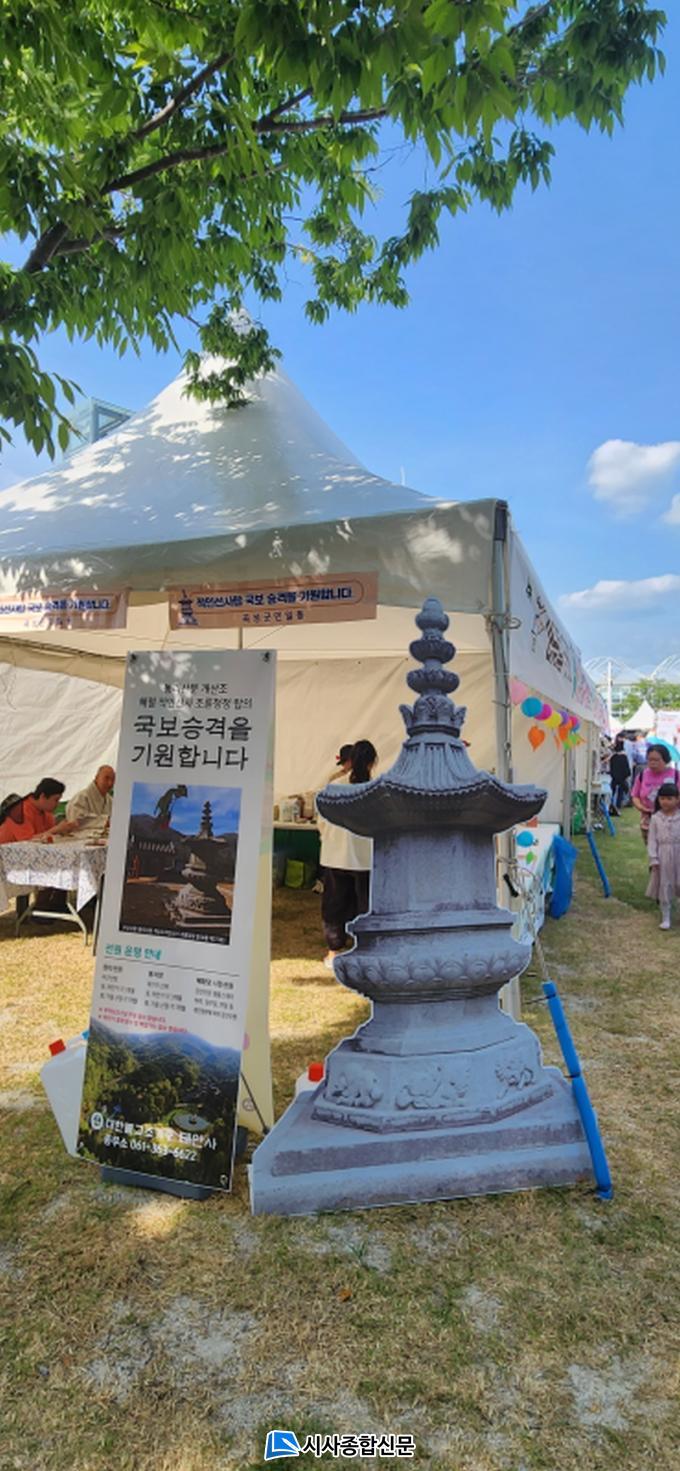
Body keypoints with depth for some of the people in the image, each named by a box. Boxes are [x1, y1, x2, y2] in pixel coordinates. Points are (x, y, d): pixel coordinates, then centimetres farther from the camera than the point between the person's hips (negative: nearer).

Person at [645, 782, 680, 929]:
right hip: (663, 857, 1)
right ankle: (666, 918, 16)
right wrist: (653, 859, -7)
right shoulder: (656, 818, -1)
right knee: (664, 886, 7)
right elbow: (652, 840, -1)